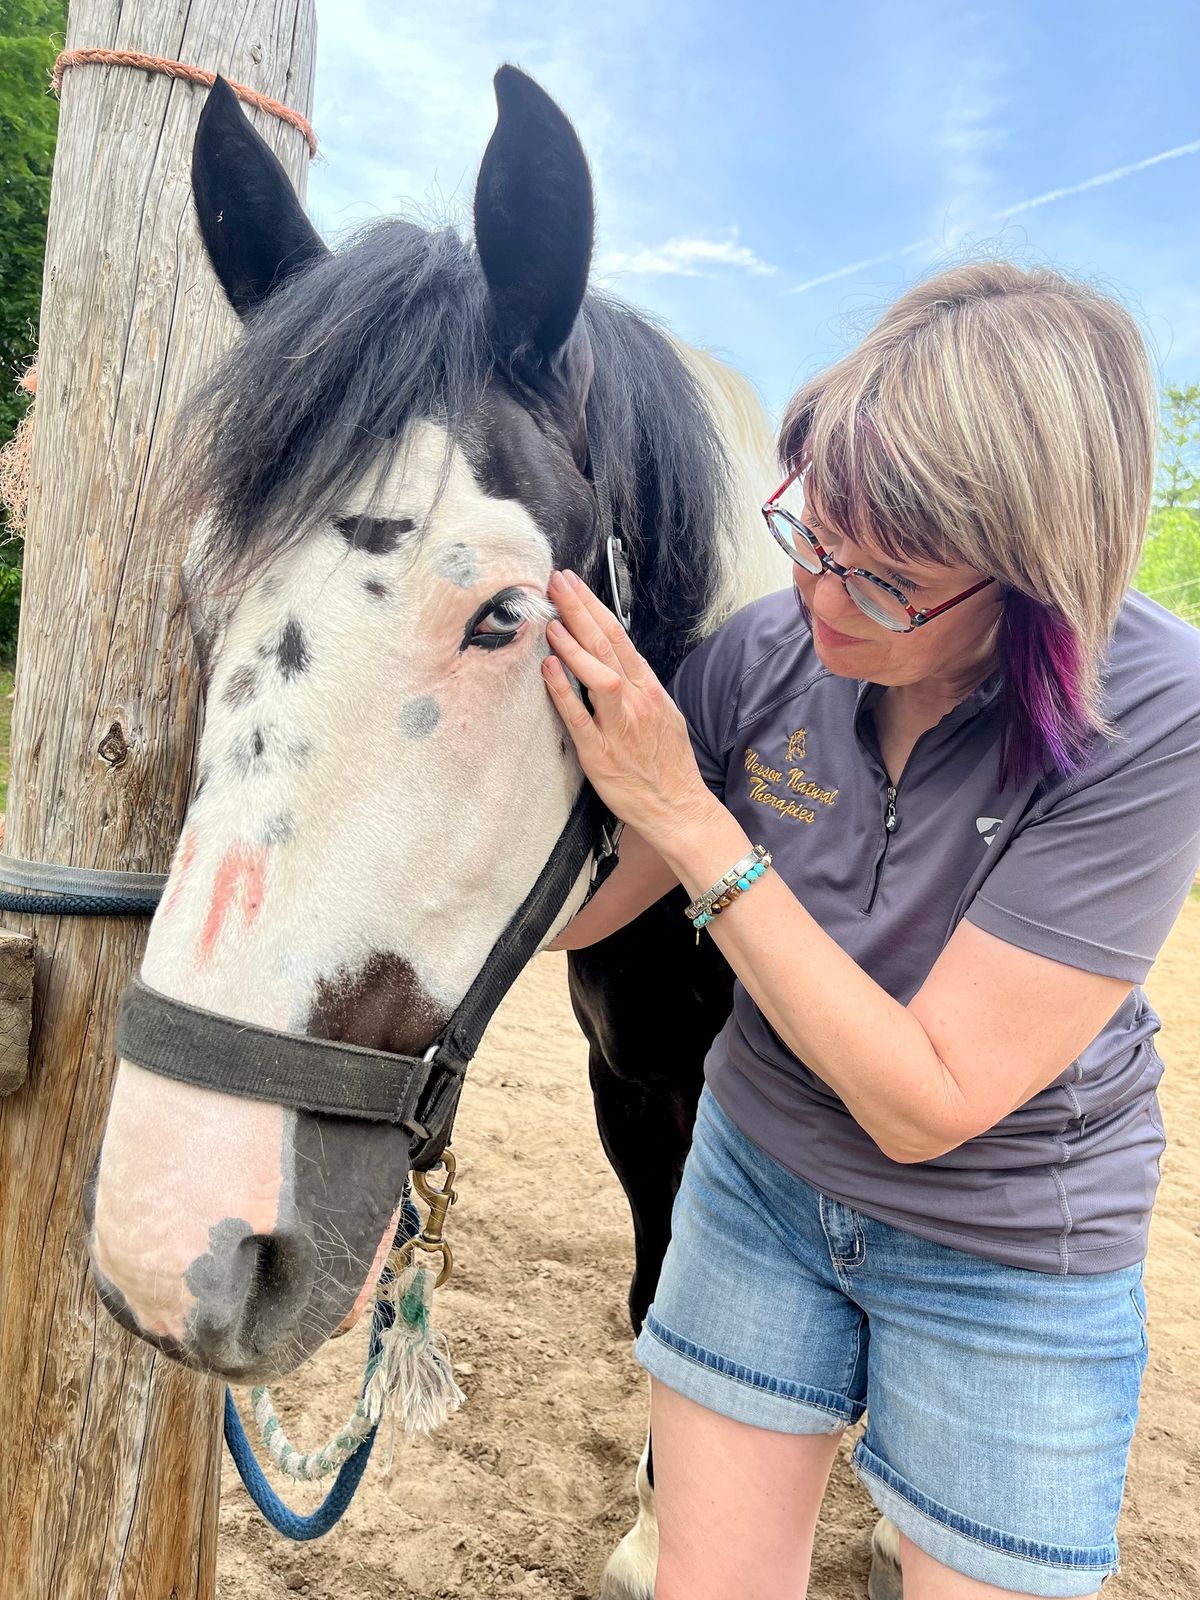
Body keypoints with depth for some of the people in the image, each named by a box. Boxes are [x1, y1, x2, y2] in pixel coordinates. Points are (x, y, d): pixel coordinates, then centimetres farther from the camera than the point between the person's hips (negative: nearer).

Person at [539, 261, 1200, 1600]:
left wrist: (689, 816, -32)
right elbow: (567, 908, -7)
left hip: (1007, 1255, -2)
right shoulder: (766, 651, -16)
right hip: (758, 1175, 3)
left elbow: (926, 1103, -27)